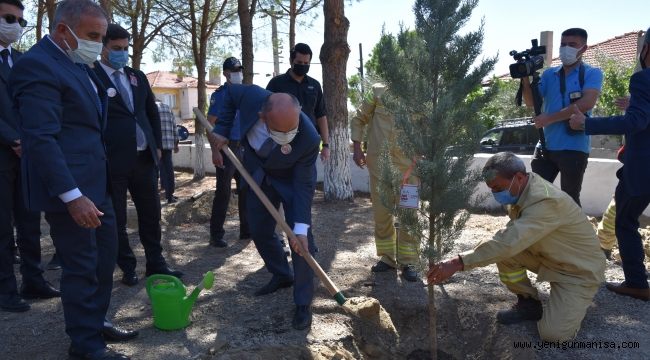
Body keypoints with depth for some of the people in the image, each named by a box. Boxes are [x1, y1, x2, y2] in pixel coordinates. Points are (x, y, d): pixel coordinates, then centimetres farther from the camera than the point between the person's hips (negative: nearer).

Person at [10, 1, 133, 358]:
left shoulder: (78, 63, 14)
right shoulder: (36, 64, -15)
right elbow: (40, 138, -23)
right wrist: (72, 196, -26)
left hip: (95, 183, 9)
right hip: (70, 189, -9)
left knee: (104, 258, 19)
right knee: (81, 267, 2)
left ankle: (95, 322, 37)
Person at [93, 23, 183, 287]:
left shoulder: (137, 76, 13)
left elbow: (152, 113, 19)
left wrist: (157, 145, 13)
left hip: (144, 157, 6)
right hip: (111, 161, -5)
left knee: (151, 214, 12)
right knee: (116, 219, 7)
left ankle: (156, 264, 24)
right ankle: (127, 268, 20)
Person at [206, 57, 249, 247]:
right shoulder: (220, 94, -5)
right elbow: (210, 124, -9)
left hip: (244, 147, 6)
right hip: (227, 146, -6)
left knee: (246, 190, 11)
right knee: (223, 192, -4)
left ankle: (246, 229, 23)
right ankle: (216, 235, 3)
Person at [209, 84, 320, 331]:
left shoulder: (309, 139, -39)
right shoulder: (251, 96, -34)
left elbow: (303, 185, -30)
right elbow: (230, 92, -9)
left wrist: (300, 228, -34)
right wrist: (221, 133, -16)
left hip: (291, 180, -4)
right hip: (258, 174, 4)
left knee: (301, 239, -11)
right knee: (259, 232, 12)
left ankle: (303, 304, 2)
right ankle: (281, 275, 36)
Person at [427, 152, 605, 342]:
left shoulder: (545, 201, -34)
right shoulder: (522, 190, -6)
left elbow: (509, 243, -43)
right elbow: (512, 236, 8)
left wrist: (458, 262, -46)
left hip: (580, 270, -7)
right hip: (549, 257, 8)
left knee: (553, 334, -20)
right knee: (503, 249, -14)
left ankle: (576, 301, 11)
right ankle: (529, 303, 6)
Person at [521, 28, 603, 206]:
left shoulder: (592, 74, -1)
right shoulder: (549, 74, 12)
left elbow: (586, 104, -17)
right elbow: (531, 102, 6)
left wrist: (549, 118, -17)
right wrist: (525, 78, -11)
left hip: (574, 148, -4)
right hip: (546, 146, 4)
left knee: (570, 199, 8)